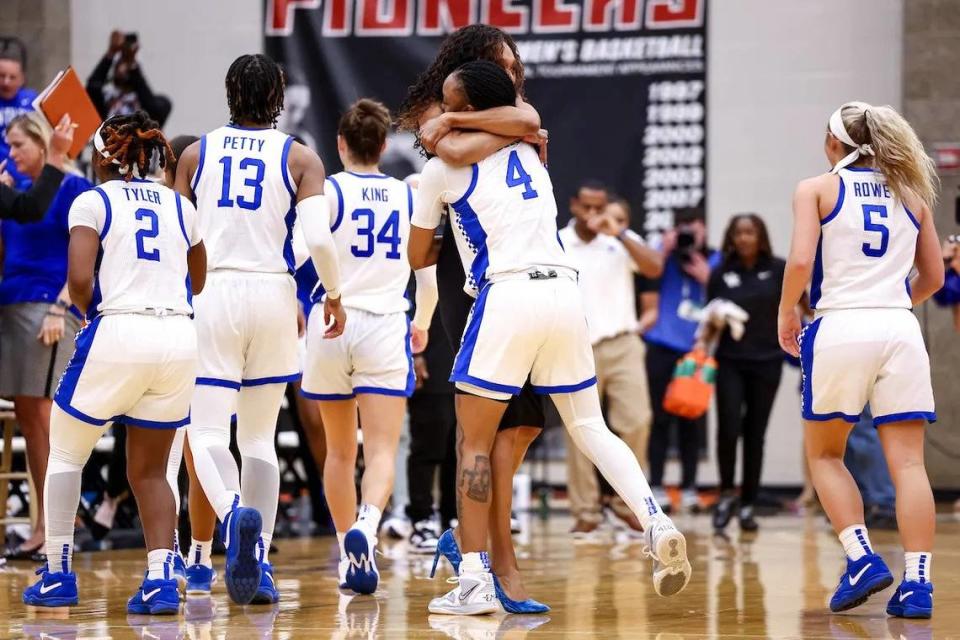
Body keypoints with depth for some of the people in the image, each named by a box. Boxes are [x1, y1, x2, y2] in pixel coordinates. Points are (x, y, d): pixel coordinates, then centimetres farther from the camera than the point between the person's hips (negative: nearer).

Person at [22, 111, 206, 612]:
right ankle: (160, 578, -4)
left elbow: (79, 279, -11)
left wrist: (87, 307, 9)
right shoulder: (180, 206, 15)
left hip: (119, 332, -4)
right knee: (149, 469, 12)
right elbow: (197, 282, 24)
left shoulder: (93, 202, 1)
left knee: (65, 453, 14)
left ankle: (58, 575, 12)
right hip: (179, 337, 4)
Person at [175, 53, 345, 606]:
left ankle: (235, 513, -33)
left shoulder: (196, 154, 6)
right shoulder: (300, 158, 1)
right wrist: (335, 296, 5)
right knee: (260, 439, 12)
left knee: (208, 434, -1)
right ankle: (259, 566, 7)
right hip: (273, 295, 1)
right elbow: (319, 239, -11)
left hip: (211, 293, 0)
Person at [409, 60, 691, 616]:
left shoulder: (442, 168, 5)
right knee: (592, 428, 16)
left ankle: (475, 581, -2)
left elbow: (418, 256, 17)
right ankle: (657, 522, -6)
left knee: (473, 441, 4)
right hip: (563, 290, 5)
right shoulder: (529, 148, 19)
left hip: (507, 296, -5)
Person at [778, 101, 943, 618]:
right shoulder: (911, 193, 16)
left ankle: (862, 559, -1)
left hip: (841, 327, -2)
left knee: (824, 454, 14)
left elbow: (801, 260, -9)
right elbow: (933, 276, 18)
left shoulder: (816, 189, 5)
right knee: (908, 462, 0)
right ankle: (917, 583, -9)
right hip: (900, 330, 3)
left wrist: (786, 313, 6)